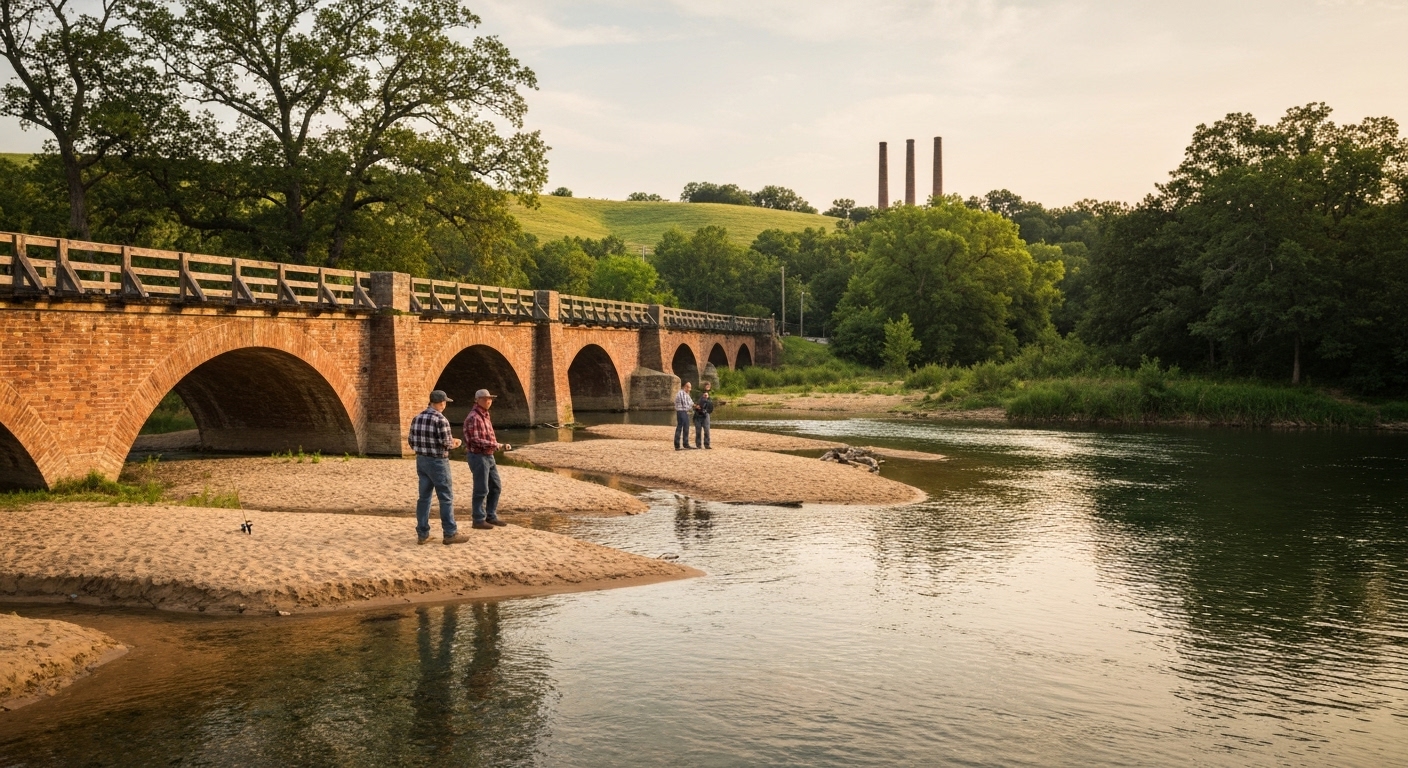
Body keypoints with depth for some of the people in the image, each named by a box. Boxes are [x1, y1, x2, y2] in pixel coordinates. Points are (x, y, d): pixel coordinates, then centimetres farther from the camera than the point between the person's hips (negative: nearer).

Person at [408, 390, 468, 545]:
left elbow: (411, 441, 9)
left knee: (424, 497, 11)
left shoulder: (417, 418, 5)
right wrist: (454, 443, 3)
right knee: (446, 498, 2)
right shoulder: (441, 419, -17)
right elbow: (446, 444, -18)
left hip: (421, 460, 7)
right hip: (437, 462, -7)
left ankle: (422, 534, 13)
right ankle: (450, 533, 7)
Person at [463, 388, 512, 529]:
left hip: (488, 456, 10)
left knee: (496, 487, 13)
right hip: (478, 457, -10)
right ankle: (479, 520, 6)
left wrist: (501, 445, 11)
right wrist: (496, 445, -24)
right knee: (481, 490, -3)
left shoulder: (485, 416, 14)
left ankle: (491, 516, 22)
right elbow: (475, 441, -23)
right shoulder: (473, 418, -17)